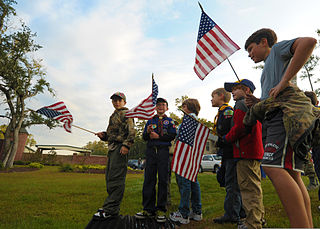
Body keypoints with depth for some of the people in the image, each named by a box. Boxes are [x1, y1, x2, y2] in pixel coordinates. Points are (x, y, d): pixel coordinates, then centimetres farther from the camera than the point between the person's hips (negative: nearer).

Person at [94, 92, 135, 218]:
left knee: (115, 177, -10)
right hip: (112, 147, 10)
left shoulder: (126, 113, -1)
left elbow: (131, 131, -13)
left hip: (120, 147, -10)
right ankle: (111, 205, 23)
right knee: (109, 177, 12)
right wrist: (103, 135, 11)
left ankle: (111, 209, -6)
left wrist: (126, 145, -24)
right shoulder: (114, 115, 25)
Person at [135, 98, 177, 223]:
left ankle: (161, 210, 8)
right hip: (151, 151, 2)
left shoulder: (169, 121, 13)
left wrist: (158, 136, -8)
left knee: (163, 180, -1)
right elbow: (144, 137, 12)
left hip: (164, 151, -2)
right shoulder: (150, 120, 19)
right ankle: (148, 209, 11)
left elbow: (172, 136, -1)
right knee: (149, 179, 1)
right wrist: (148, 132, -9)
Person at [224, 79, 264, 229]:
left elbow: (240, 127, -19)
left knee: (248, 188, -7)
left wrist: (227, 138, -4)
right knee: (254, 187, 17)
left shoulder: (241, 104, -7)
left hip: (245, 152, -10)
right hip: (256, 151, 11)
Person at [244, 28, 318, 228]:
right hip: (279, 113, 10)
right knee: (292, 175, 2)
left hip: (286, 111, -10)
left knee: (274, 167, -24)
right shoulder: (270, 68, 37)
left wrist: (283, 82, -14)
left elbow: (309, 42, -9)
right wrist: (259, 102, 17)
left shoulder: (278, 49, 13)